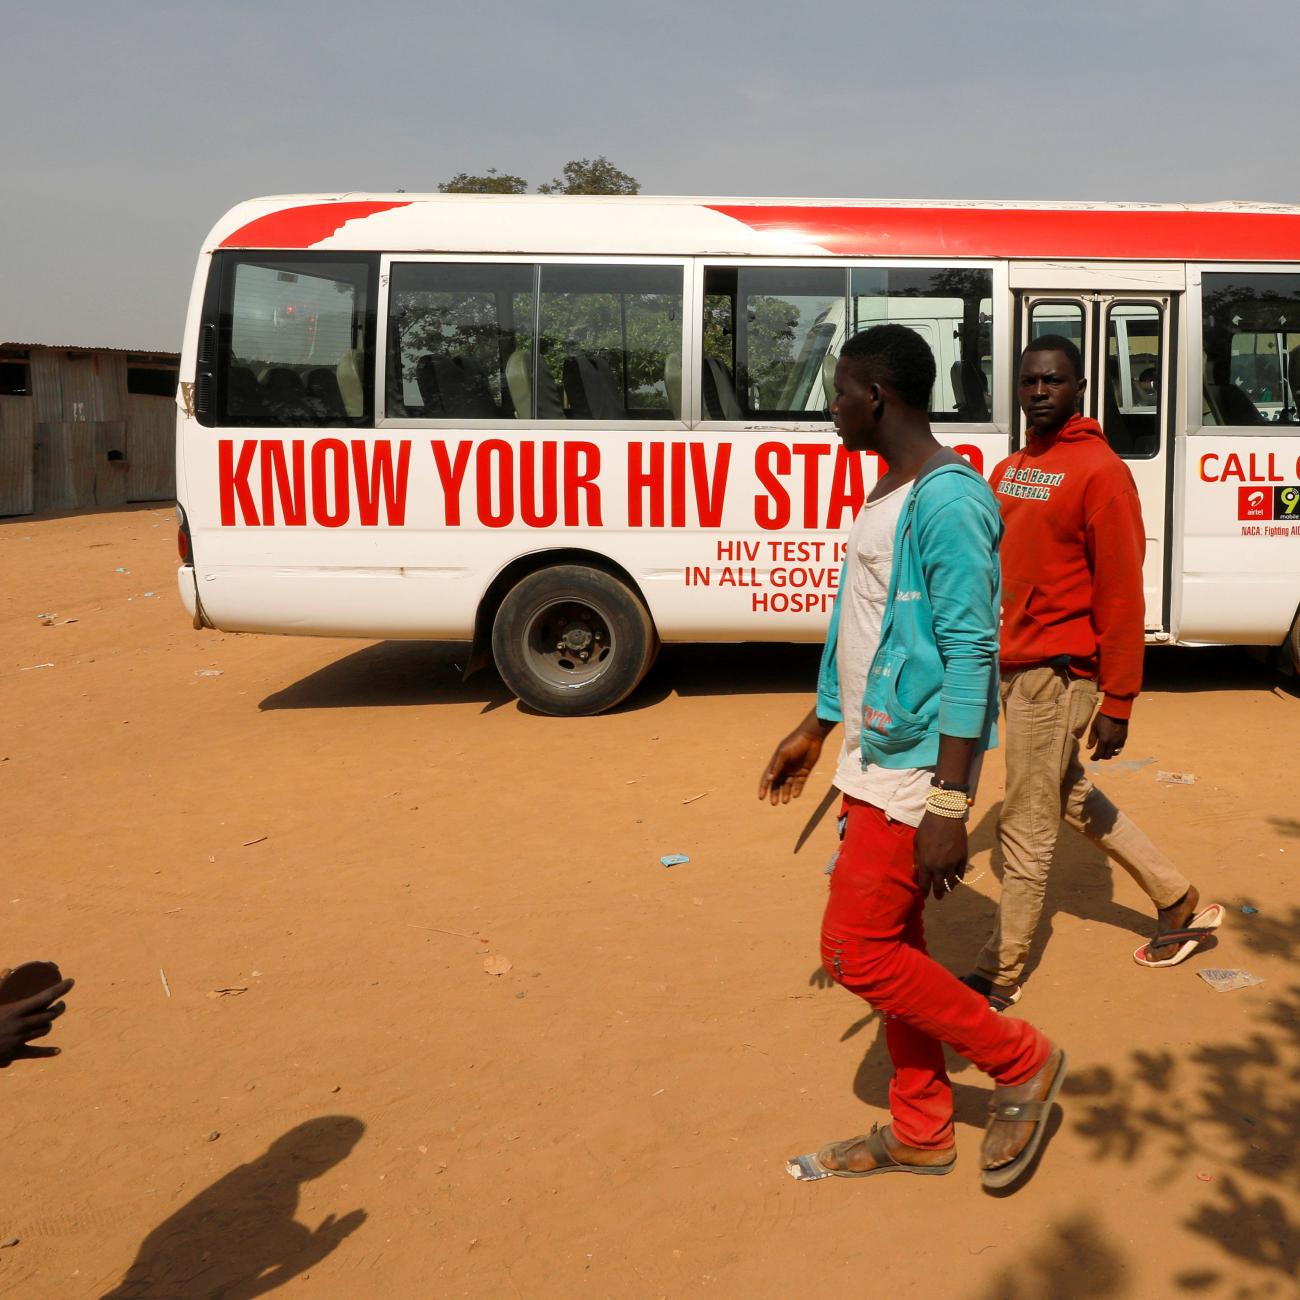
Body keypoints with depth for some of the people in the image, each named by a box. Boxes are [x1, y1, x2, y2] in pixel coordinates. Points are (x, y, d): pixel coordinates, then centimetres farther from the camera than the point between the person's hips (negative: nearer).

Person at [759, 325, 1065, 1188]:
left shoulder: (947, 502, -19)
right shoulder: (885, 495, 12)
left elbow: (972, 653, -23)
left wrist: (948, 802, -25)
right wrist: (816, 731, 24)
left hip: (914, 768, -10)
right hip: (875, 761, 10)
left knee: (858, 951, -4)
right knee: (896, 945, 15)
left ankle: (1022, 1062, 15)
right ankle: (921, 1134, 29)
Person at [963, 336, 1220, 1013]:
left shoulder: (1099, 470, -14)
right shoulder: (1009, 470, 11)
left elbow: (1122, 596, -16)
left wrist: (1118, 702, -17)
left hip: (1056, 672, -9)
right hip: (1013, 668, 9)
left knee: (1026, 828, 0)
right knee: (1071, 795, 22)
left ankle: (999, 976, 15)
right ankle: (1181, 905, 39)